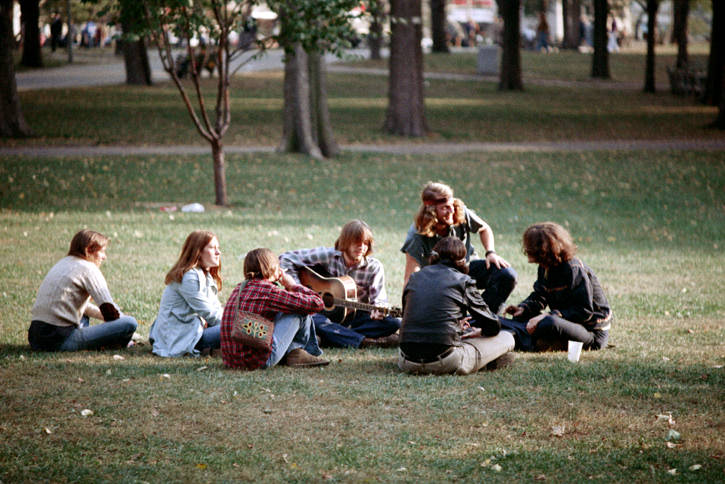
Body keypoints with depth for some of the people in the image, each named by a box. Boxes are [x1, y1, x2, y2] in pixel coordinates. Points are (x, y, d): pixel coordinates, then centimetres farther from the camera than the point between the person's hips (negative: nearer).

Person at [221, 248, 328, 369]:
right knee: (301, 309, 1)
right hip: (260, 361, -8)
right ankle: (295, 352, 18)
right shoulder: (268, 290, -11)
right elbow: (316, 303, -10)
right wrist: (293, 285, 6)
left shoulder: (239, 288, 13)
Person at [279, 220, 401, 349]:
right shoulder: (328, 255, -7)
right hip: (326, 313, -2)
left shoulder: (374, 267, -2)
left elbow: (379, 299, -6)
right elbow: (286, 258, -4)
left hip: (357, 317, 2)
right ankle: (365, 342, -42)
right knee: (312, 320, -38)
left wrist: (378, 311, -31)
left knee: (394, 323, -25)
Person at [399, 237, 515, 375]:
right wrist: (479, 332, 31)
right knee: (507, 338, 11)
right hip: (446, 362, -5)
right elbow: (493, 326, 6)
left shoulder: (415, 277, 13)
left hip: (409, 363, 5)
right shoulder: (463, 281, 1)